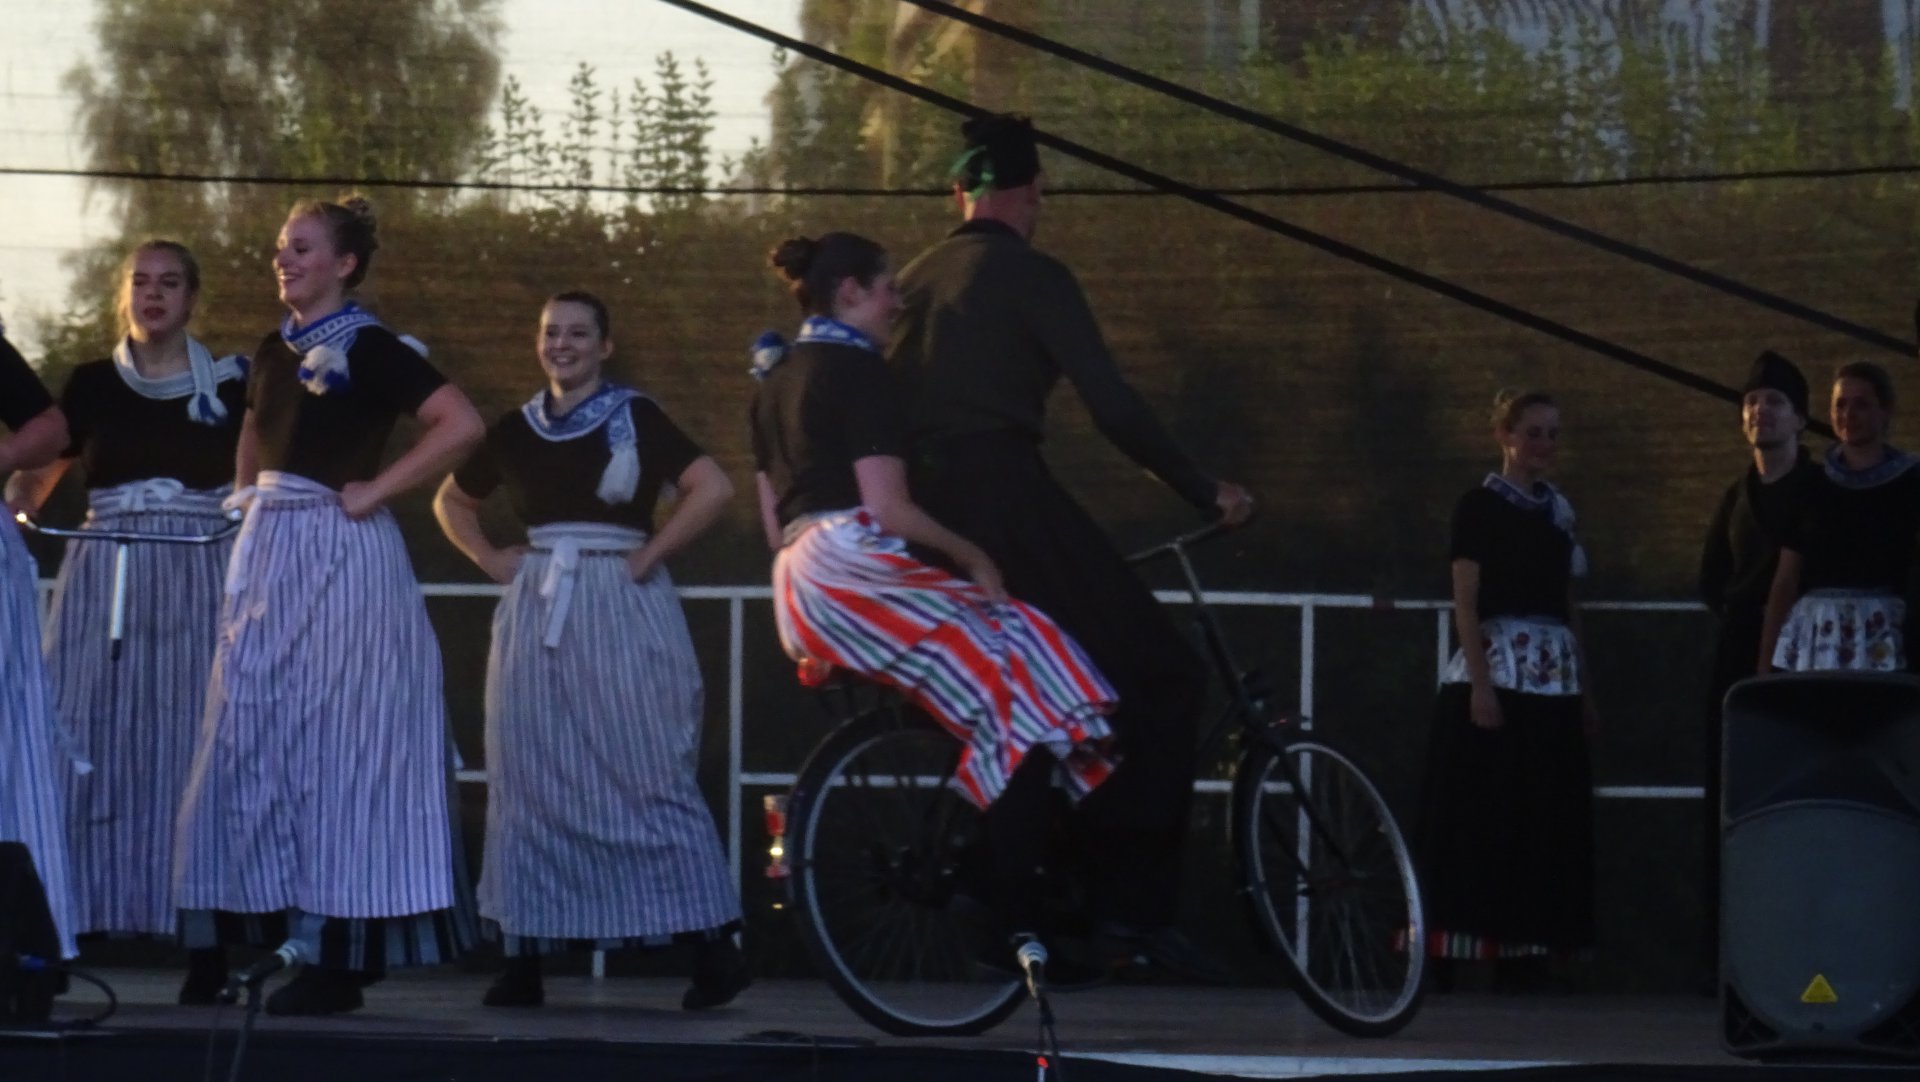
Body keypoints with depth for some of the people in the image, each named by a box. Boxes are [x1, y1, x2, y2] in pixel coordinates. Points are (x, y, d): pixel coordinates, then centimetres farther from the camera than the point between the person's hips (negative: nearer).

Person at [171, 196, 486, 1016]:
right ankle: (276, 941, 9)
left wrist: (375, 490, -16)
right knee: (255, 740, 5)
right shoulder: (272, 353, 13)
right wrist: (256, 508, 15)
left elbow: (462, 425, -19)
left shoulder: (367, 349, -9)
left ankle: (340, 961, -4)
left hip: (340, 557, -8)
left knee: (336, 742, -6)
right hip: (268, 555, 8)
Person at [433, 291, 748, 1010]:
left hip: (620, 607, -5)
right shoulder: (516, 430, 11)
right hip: (537, 612, 5)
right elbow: (452, 503, 26)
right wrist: (489, 559, 9)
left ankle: (713, 947, -4)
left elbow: (712, 488, -13)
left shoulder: (634, 417, -3)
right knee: (528, 780, 3)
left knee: (647, 776, -7)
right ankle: (524, 959, 6)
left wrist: (648, 556, -13)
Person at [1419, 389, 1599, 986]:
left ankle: (1524, 953, 6)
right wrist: (1480, 684, -18)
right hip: (1496, 669, -6)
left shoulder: (1558, 508, 16)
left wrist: (1585, 690, 14)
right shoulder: (1480, 504, -2)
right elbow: (1466, 601, -8)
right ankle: (1459, 947, -8)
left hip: (1555, 677, 6)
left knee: (1545, 821, 4)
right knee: (1484, 817, -8)